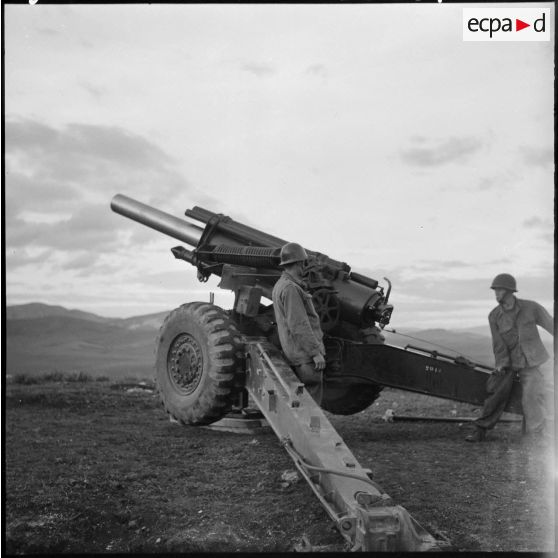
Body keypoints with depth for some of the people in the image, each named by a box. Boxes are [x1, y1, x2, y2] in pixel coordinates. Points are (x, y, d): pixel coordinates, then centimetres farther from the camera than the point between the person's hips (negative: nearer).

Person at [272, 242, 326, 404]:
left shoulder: (279, 286, 15)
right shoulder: (290, 288, -17)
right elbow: (299, 325, -21)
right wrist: (315, 352, -19)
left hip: (295, 354, 10)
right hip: (305, 355, -10)